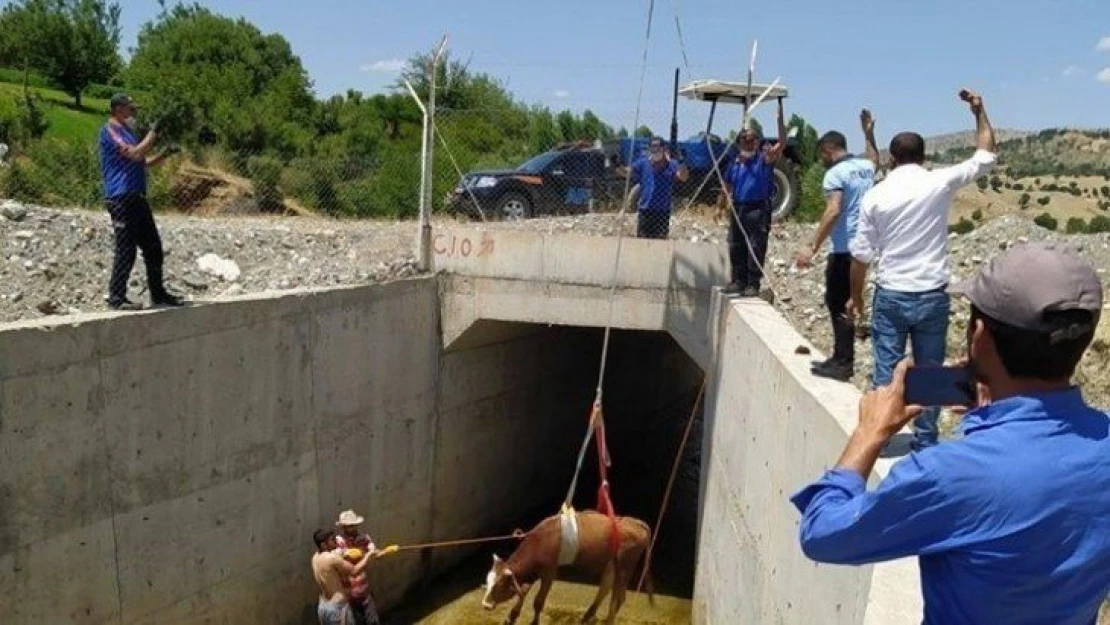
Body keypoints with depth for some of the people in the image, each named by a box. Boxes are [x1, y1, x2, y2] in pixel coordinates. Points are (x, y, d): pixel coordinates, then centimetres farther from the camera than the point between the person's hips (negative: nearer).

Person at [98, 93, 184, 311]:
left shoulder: (128, 132, 22)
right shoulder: (109, 131, -6)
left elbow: (145, 162, 24)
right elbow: (135, 153, -18)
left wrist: (166, 153, 8)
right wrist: (153, 133, -7)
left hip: (138, 198, 9)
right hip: (121, 199, -9)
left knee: (153, 247, 10)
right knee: (126, 250, -8)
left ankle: (158, 294, 18)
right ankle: (116, 297, 0)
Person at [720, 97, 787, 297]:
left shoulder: (764, 159, 0)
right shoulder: (735, 164, 13)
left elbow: (782, 144, -16)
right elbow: (727, 188, 21)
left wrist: (780, 118, -22)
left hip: (758, 209, -5)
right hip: (738, 209, 5)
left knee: (756, 248, -5)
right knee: (736, 248, 9)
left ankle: (753, 284, -1)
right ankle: (738, 281, 19)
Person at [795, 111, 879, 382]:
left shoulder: (835, 174, -12)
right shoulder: (865, 167, 13)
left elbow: (833, 211, -25)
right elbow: (874, 159, 41)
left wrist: (812, 247, -27)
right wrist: (868, 132, 41)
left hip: (845, 249, -9)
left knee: (837, 304, -2)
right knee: (846, 302, 16)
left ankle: (843, 364, 0)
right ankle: (841, 358, 24)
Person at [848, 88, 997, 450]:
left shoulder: (876, 196, -4)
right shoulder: (940, 184, -6)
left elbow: (861, 254, -1)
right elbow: (986, 156, 8)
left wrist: (856, 296, 11)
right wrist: (979, 111, 16)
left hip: (891, 296, 0)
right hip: (933, 297, 1)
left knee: (886, 372, 7)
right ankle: (925, 442, 18)